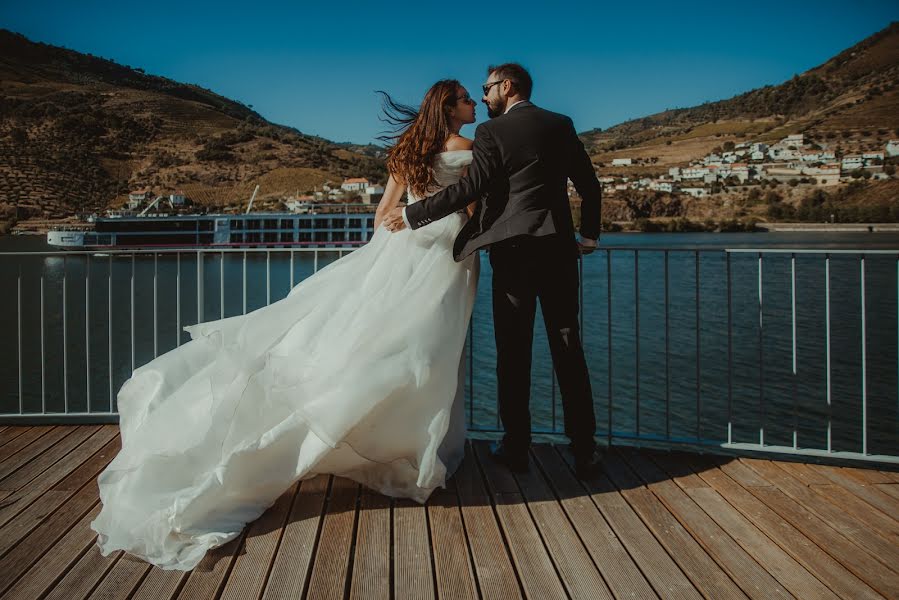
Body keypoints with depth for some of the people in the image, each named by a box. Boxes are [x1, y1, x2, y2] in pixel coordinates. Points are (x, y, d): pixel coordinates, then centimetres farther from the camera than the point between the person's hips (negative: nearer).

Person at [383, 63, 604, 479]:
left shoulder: (492, 131, -2)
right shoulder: (561, 125, 12)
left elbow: (471, 188, -13)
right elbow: (590, 186, 12)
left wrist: (413, 216, -8)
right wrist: (588, 236, 24)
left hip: (512, 249, -4)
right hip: (558, 247, 4)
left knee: (513, 352, 5)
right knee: (568, 348, 6)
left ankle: (516, 447, 12)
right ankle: (584, 452, 10)